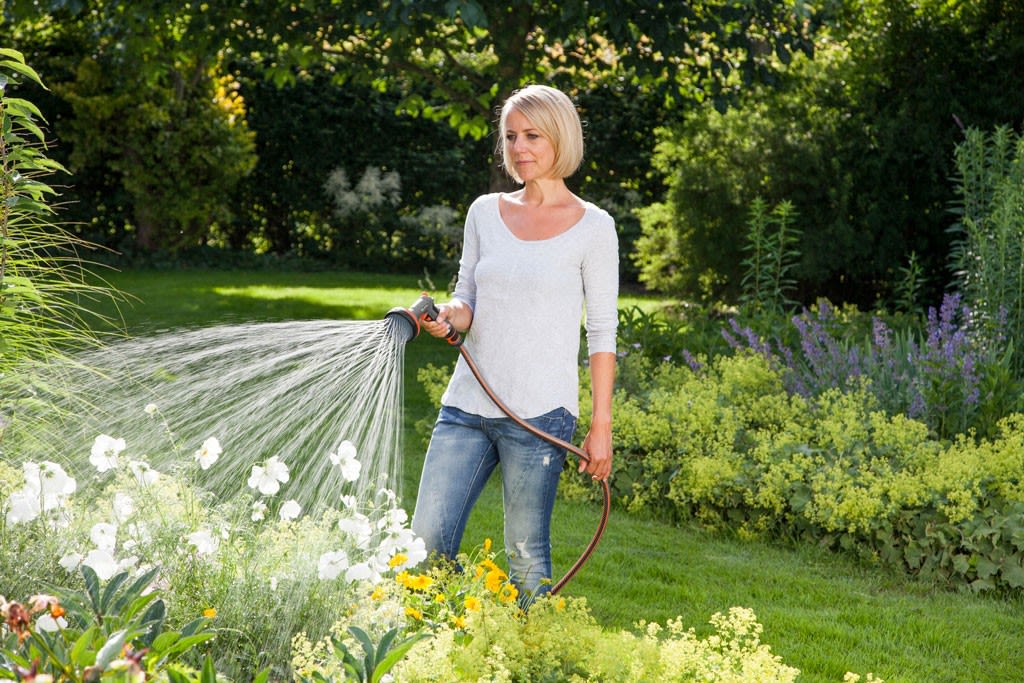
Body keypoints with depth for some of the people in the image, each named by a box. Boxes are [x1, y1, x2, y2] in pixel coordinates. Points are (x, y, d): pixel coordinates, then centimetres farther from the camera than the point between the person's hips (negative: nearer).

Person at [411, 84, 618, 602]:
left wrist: (601, 424, -4)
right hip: (466, 405, 5)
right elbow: (468, 298, 15)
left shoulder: (591, 226, -1)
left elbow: (602, 332, 0)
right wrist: (449, 315, -9)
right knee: (428, 542, 0)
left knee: (527, 557, -1)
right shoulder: (485, 212, 11)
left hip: (540, 413, -4)